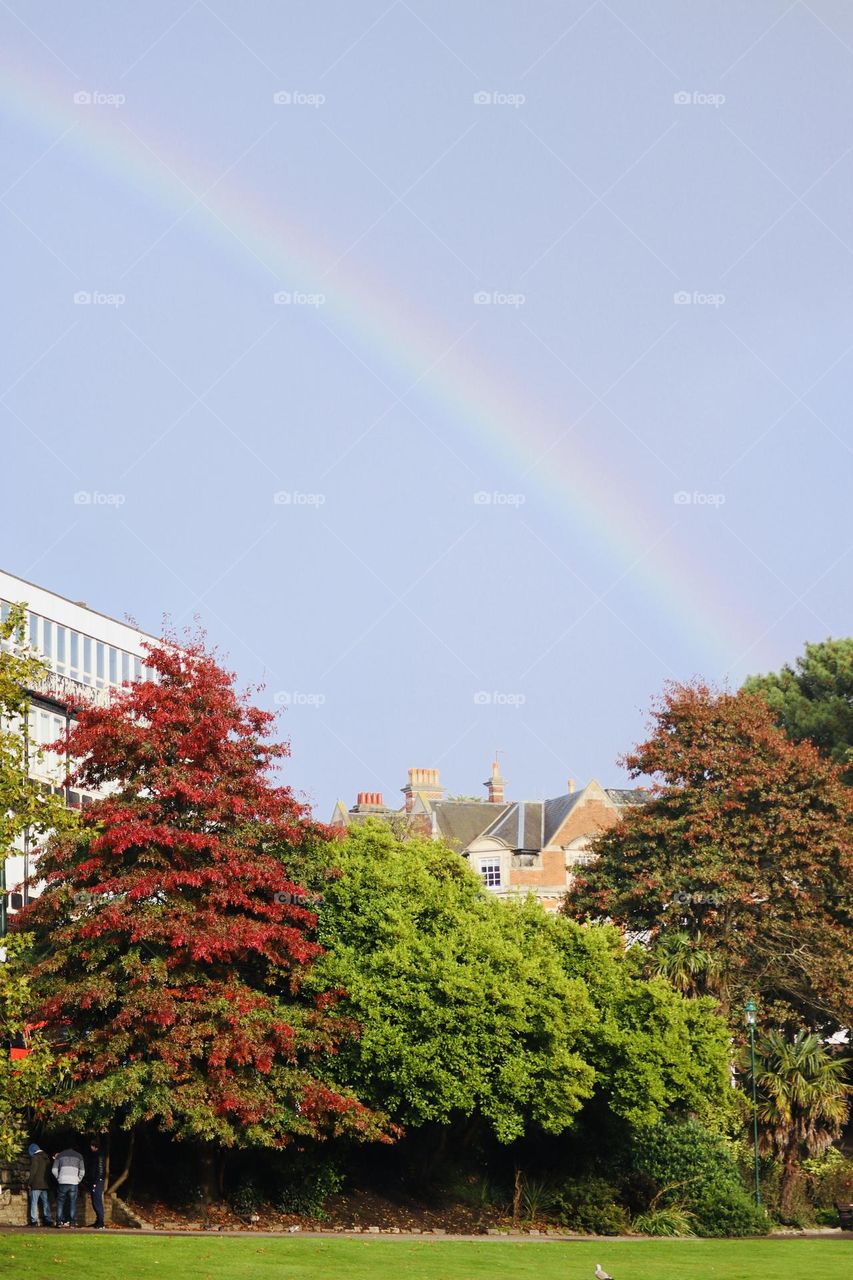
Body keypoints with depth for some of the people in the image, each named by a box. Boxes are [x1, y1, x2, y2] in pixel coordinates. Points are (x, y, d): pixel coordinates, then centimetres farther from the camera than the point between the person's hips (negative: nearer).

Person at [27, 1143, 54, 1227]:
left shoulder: (35, 1158, -8)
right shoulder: (47, 1158, 14)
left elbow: (33, 1172, -12)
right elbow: (49, 1171, 16)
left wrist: (30, 1184, -5)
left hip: (36, 1185, -7)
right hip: (46, 1185, 7)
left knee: (34, 1202, -3)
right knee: (46, 1203, 9)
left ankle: (34, 1220, -9)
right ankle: (48, 1220, 6)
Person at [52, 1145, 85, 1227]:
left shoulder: (60, 1155, 14)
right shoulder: (79, 1156, 15)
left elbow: (54, 1170, 6)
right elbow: (82, 1172, 9)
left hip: (62, 1182, 0)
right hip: (74, 1183, 0)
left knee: (60, 1202, 7)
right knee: (73, 1202, 3)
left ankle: (59, 1221, 1)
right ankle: (72, 1222, -2)